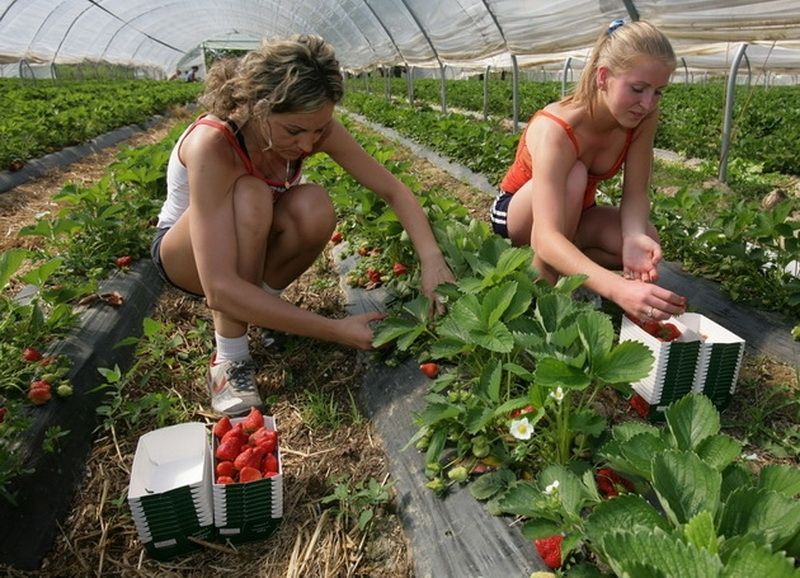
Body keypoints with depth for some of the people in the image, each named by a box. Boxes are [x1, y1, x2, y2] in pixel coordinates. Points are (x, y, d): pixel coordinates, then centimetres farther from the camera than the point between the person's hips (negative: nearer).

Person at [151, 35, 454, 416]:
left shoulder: (312, 127, -22)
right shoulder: (212, 146, -37)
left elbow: (394, 191, -17)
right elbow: (220, 288, -43)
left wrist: (432, 259, -34)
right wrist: (336, 331, -41)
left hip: (250, 244, 4)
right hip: (184, 252, -4)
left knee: (314, 208, -30)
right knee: (250, 195, -37)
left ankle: (262, 303, -2)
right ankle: (230, 359, -23)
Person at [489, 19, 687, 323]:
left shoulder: (643, 117, -19)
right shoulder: (555, 130, -37)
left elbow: (636, 193, -16)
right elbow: (546, 238, -48)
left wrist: (635, 238, -40)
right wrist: (618, 289, -62)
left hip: (574, 214, 5)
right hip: (517, 213, -5)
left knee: (646, 241, -23)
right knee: (574, 175, -36)